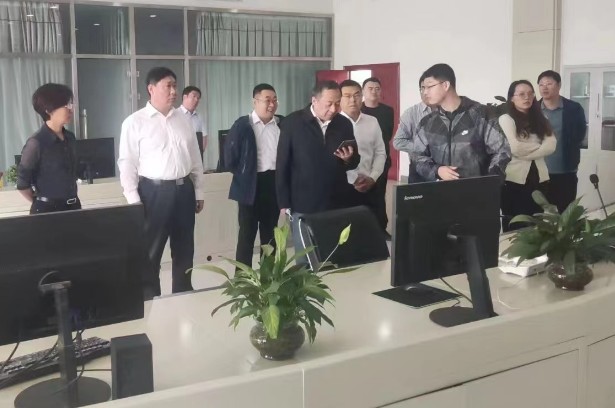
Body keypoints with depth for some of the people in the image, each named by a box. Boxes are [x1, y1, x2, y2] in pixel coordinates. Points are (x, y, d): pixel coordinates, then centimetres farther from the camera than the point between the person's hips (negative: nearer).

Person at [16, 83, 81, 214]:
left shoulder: (70, 138, 6)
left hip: (73, 206, 6)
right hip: (48, 209, -6)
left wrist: (69, 201, 13)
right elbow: (22, 184, -9)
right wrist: (40, 202, 3)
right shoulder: (36, 143, -14)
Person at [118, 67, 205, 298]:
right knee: (149, 253, 5)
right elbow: (127, 164, -7)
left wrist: (199, 192, 12)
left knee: (184, 250, 14)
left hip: (184, 189, 5)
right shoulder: (135, 122, -5)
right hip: (153, 191, -5)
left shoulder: (183, 120, 10)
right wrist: (134, 201, -11)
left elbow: (195, 158, 13)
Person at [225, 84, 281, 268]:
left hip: (275, 184, 4)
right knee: (247, 234, 2)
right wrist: (243, 176, -2)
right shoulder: (242, 125, -6)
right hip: (251, 186, -4)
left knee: (270, 234, 12)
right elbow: (229, 156, -6)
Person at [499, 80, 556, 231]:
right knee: (514, 227, 2)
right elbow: (514, 148, -15)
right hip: (515, 179, -5)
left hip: (539, 179, 5)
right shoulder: (506, 119, -2)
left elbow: (551, 145, -1)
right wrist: (538, 145, -2)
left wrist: (526, 152, -12)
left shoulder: (540, 119, 13)